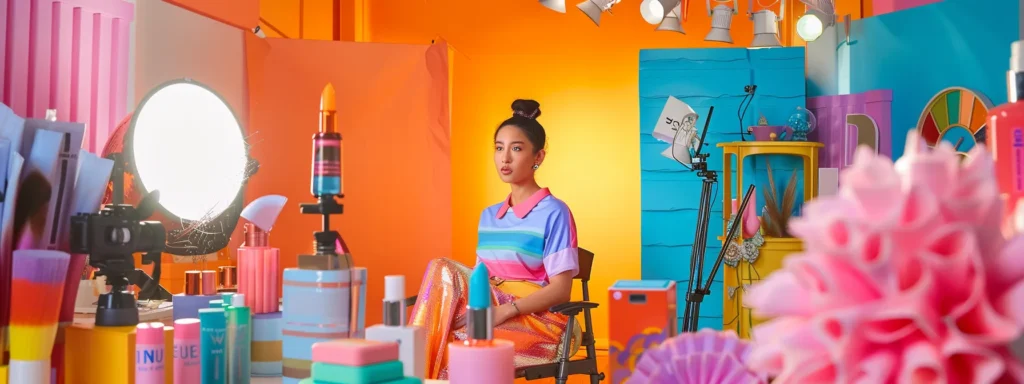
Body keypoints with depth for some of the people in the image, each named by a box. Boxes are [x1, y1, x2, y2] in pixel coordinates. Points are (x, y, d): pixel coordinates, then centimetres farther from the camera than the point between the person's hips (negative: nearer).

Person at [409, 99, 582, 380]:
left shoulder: (554, 213, -4)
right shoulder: (488, 217, 17)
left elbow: (560, 290, -11)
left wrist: (504, 311, -23)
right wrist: (478, 310, -11)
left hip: (539, 323, -6)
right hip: (494, 316, 6)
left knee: (457, 342, -34)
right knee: (443, 271, -22)